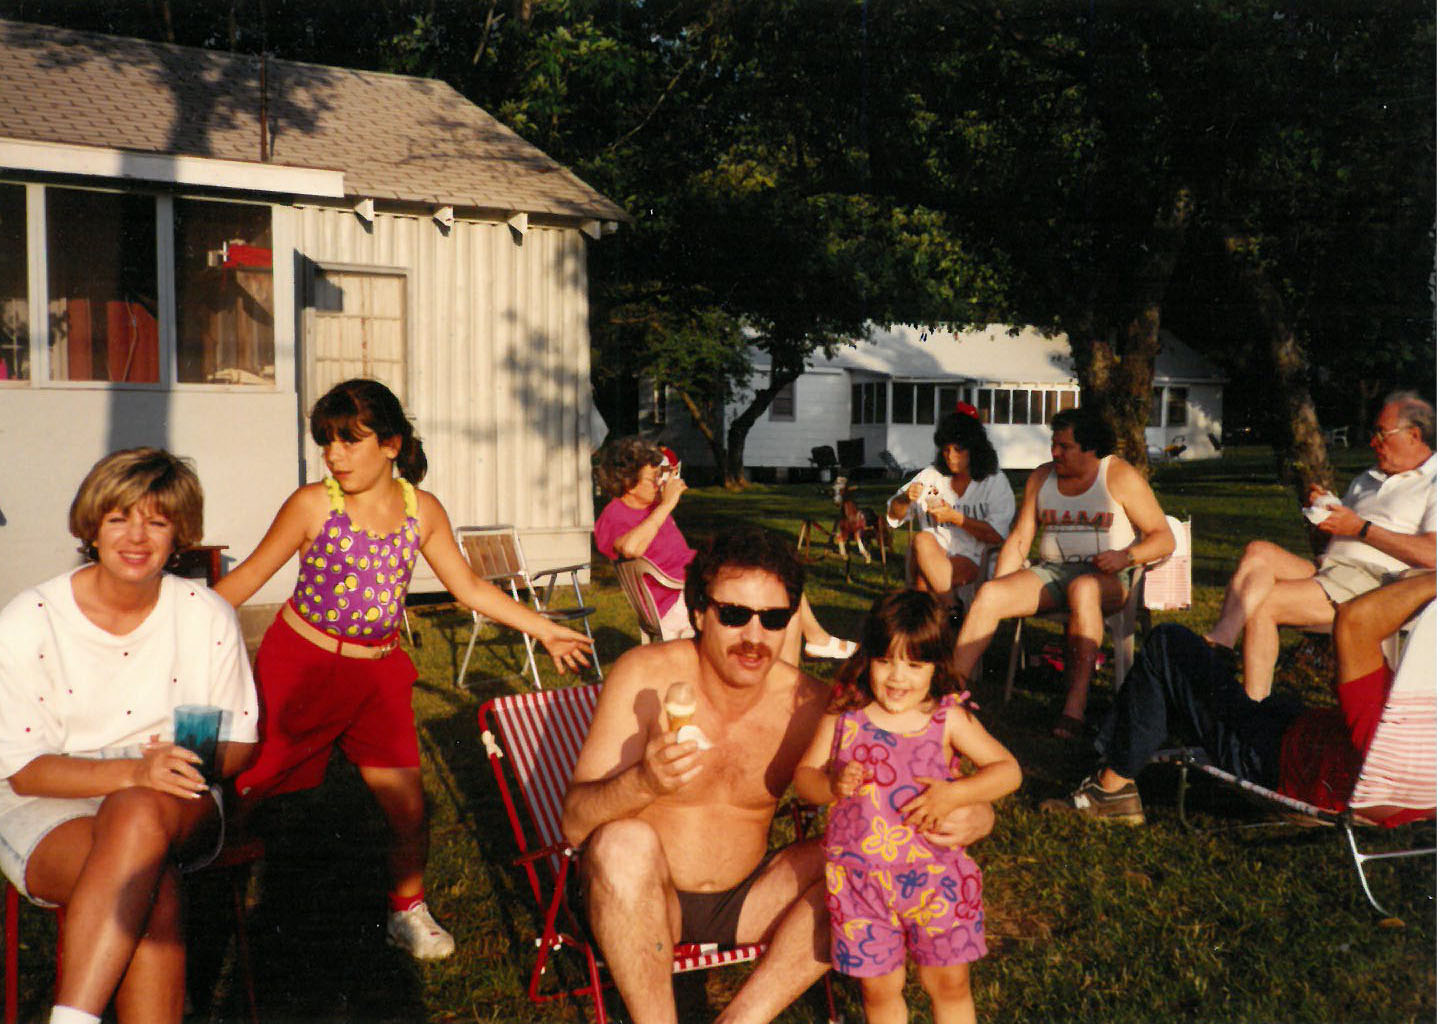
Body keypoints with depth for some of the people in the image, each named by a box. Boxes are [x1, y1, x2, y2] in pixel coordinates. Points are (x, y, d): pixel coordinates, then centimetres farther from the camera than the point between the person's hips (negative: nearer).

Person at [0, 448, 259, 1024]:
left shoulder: (208, 616, 1)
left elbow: (240, 740, 7)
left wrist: (200, 763, -18)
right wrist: (134, 771, -25)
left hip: (180, 806, 2)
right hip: (48, 808, -1)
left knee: (140, 816, -37)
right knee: (152, 887, -35)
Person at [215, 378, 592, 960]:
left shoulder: (422, 510, -1)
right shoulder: (313, 505, -11)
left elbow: (471, 589, 8)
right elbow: (248, 577, -3)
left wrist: (544, 630, 10)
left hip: (378, 673, 3)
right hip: (300, 665, -3)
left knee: (410, 812, 4)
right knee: (244, 787, 3)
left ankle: (407, 912, 29)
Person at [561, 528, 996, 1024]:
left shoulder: (809, 706, -11)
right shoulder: (645, 677, -19)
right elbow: (575, 824, -21)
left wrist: (967, 815, -28)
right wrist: (643, 782, -43)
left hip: (741, 901, 3)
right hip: (643, 901, -3)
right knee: (625, 841, -33)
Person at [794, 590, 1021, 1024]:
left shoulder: (949, 718, -5)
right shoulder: (845, 714, -4)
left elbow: (1008, 770, -3)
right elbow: (804, 774, 2)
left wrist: (954, 794, -19)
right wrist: (831, 786, -20)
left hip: (935, 877, 0)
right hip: (860, 879, 1)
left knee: (950, 983, 13)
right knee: (878, 987, 13)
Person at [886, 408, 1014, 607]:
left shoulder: (995, 482, 6)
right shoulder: (931, 476, 14)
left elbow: (997, 536, -6)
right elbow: (894, 515, 15)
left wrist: (955, 517, -12)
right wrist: (906, 499, -8)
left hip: (972, 561, -4)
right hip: (931, 557, 4)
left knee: (925, 577, -33)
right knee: (922, 540, -32)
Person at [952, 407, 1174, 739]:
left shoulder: (1120, 476, -1)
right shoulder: (1041, 478, 12)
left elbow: (1164, 538, 0)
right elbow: (1018, 540, 13)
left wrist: (1126, 556, -19)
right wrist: (1000, 591, -1)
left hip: (1106, 577, -4)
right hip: (1051, 573, 4)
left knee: (1082, 589, -40)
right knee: (988, 594, -22)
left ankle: (1076, 704, -44)